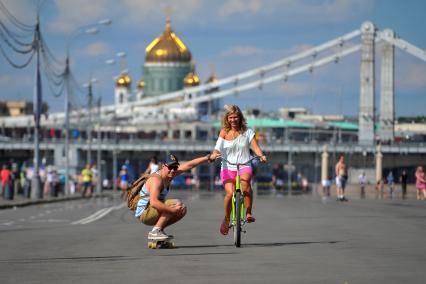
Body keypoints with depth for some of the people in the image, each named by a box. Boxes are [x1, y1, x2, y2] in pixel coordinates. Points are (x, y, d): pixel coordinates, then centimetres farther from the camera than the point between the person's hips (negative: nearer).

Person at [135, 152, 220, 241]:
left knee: (182, 209, 13)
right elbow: (153, 202, -36)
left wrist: (208, 157, 8)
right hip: (144, 213, -10)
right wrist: (172, 210, -37)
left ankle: (159, 230, 9)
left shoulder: (169, 173, 3)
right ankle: (155, 232, -21)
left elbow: (189, 165, 9)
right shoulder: (156, 179, -24)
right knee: (176, 203, -23)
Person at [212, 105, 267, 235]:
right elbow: (218, 147, -3)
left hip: (244, 166, 0)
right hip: (228, 167, 0)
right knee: (230, 193, -23)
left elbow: (255, 147, -2)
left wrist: (261, 156, -22)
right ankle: (226, 219, 4)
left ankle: (248, 213, -28)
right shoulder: (224, 132, 7)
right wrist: (214, 155, -25)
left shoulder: (247, 132, 7)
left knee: (245, 180, -36)